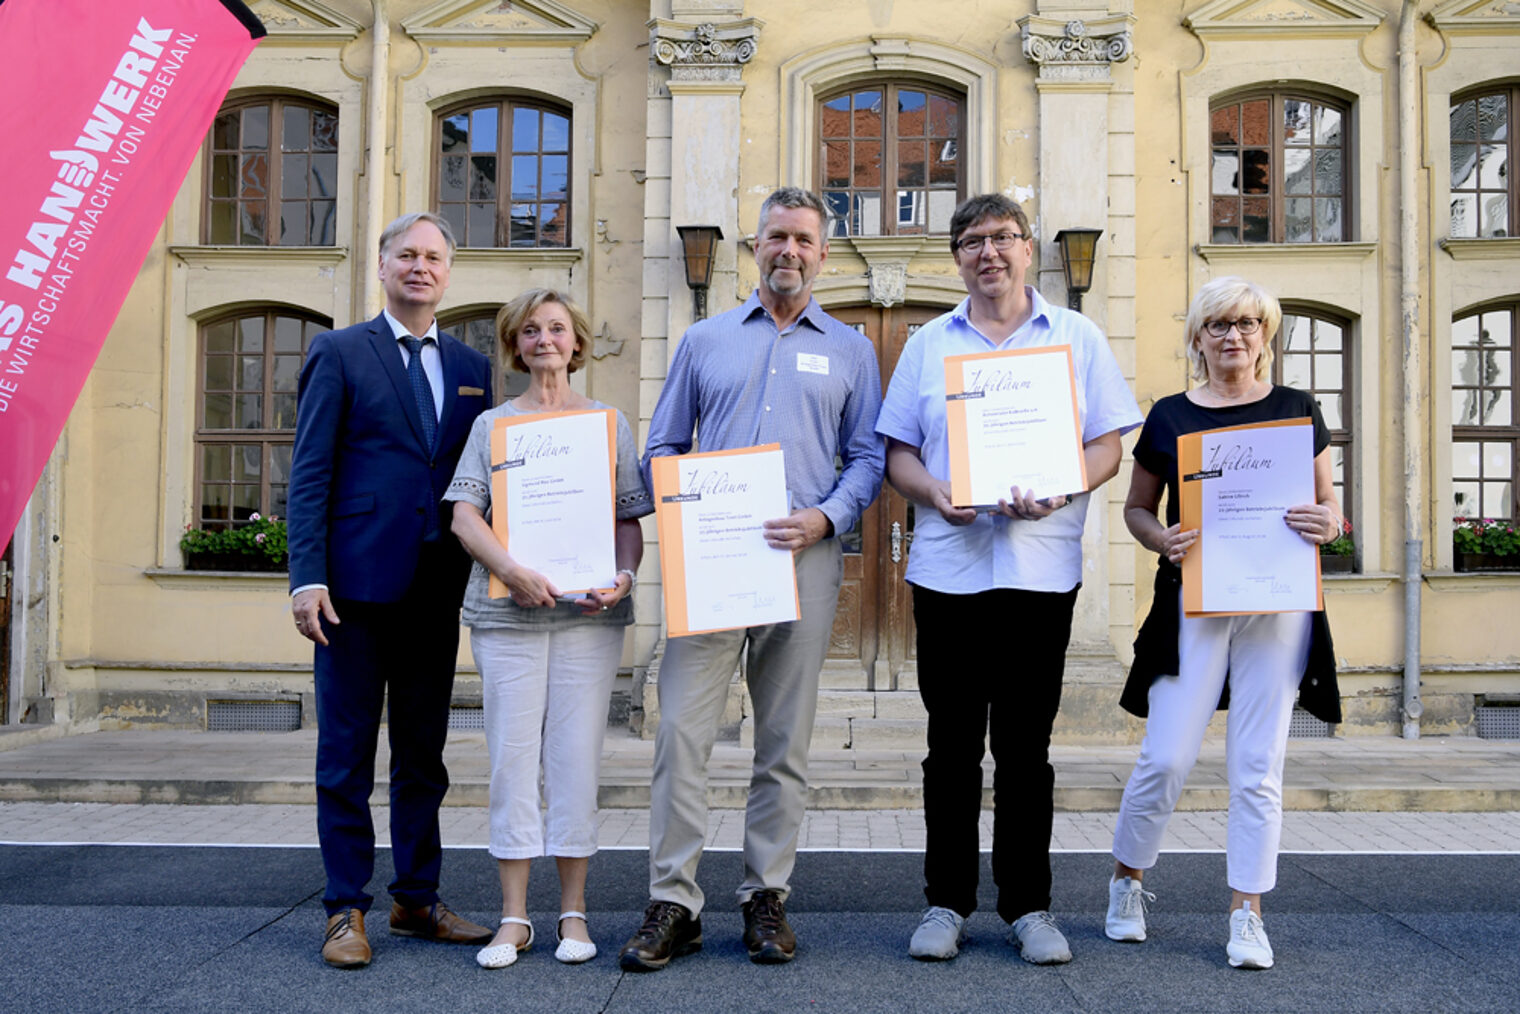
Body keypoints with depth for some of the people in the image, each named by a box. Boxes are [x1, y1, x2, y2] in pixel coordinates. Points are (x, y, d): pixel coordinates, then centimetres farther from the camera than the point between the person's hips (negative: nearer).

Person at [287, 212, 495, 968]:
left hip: (436, 588, 4)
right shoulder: (339, 353, 2)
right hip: (358, 584, -4)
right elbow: (309, 473, -3)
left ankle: (417, 899, 23)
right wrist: (308, 577, -12)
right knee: (346, 752, 3)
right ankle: (345, 910, 14)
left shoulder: (471, 367, 14)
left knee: (424, 752, 11)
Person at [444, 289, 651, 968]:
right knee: (511, 753, 0)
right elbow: (464, 513, 1)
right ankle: (514, 917, 10)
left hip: (588, 609, 0)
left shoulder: (608, 422, 12)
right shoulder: (492, 424, 11)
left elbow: (631, 516, 9)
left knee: (577, 754, 1)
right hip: (506, 608, 0)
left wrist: (624, 575, -11)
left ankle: (573, 912, 11)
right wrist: (511, 570, -15)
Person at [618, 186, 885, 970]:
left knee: (785, 741, 6)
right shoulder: (704, 341, 14)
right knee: (681, 729, -7)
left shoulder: (849, 350, 13)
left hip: (805, 560, 0)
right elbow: (661, 449, 14)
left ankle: (766, 897, 17)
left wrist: (824, 517, -10)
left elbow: (867, 458, 8)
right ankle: (673, 903, 3)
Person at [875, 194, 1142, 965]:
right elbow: (897, 454, 10)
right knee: (952, 745, 6)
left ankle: (1029, 907, 18)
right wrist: (935, 493, -12)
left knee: (1026, 748, 6)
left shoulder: (1077, 338, 9)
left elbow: (1107, 446, 5)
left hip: (1041, 571, -1)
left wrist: (1059, 492, -15)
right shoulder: (927, 344, 11)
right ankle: (946, 902, 18)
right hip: (947, 568, 1)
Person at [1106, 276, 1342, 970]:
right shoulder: (1169, 417, 8)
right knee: (1167, 758, -4)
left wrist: (1326, 524, -10)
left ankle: (1247, 915, 14)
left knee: (1258, 769, 3)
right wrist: (1162, 539, -10)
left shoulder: (1297, 410, 10)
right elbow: (1136, 508, 12)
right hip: (1193, 600, -1)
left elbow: (1329, 506, 13)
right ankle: (1126, 883, 19)